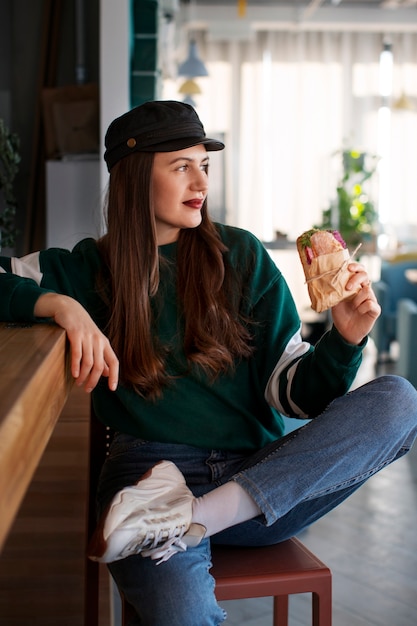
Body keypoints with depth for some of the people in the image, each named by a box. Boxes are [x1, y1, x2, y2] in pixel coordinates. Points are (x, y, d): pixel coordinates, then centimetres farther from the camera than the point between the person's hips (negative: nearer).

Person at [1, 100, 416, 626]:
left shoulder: (240, 257, 10)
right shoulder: (91, 269, 7)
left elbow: (294, 392, 7)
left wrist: (344, 340, -12)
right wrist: (61, 305, -18)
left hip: (260, 474, 5)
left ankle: (194, 514, -28)